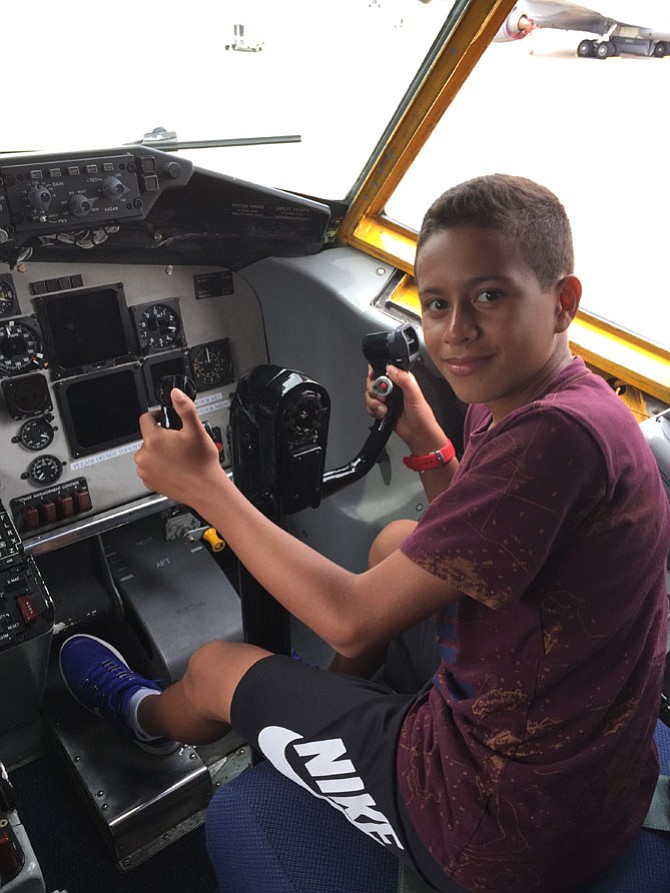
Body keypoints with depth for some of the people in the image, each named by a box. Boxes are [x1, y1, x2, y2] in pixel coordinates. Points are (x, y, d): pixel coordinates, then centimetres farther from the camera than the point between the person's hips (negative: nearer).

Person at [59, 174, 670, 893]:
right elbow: (472, 551, 13)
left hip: (500, 828, -8)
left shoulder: (557, 434, -31)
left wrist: (204, 487, -17)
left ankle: (146, 716, 48)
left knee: (214, 670, 8)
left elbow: (354, 618, -26)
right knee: (398, 540, 23)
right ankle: (333, 696, 45)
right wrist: (426, 442, 3)